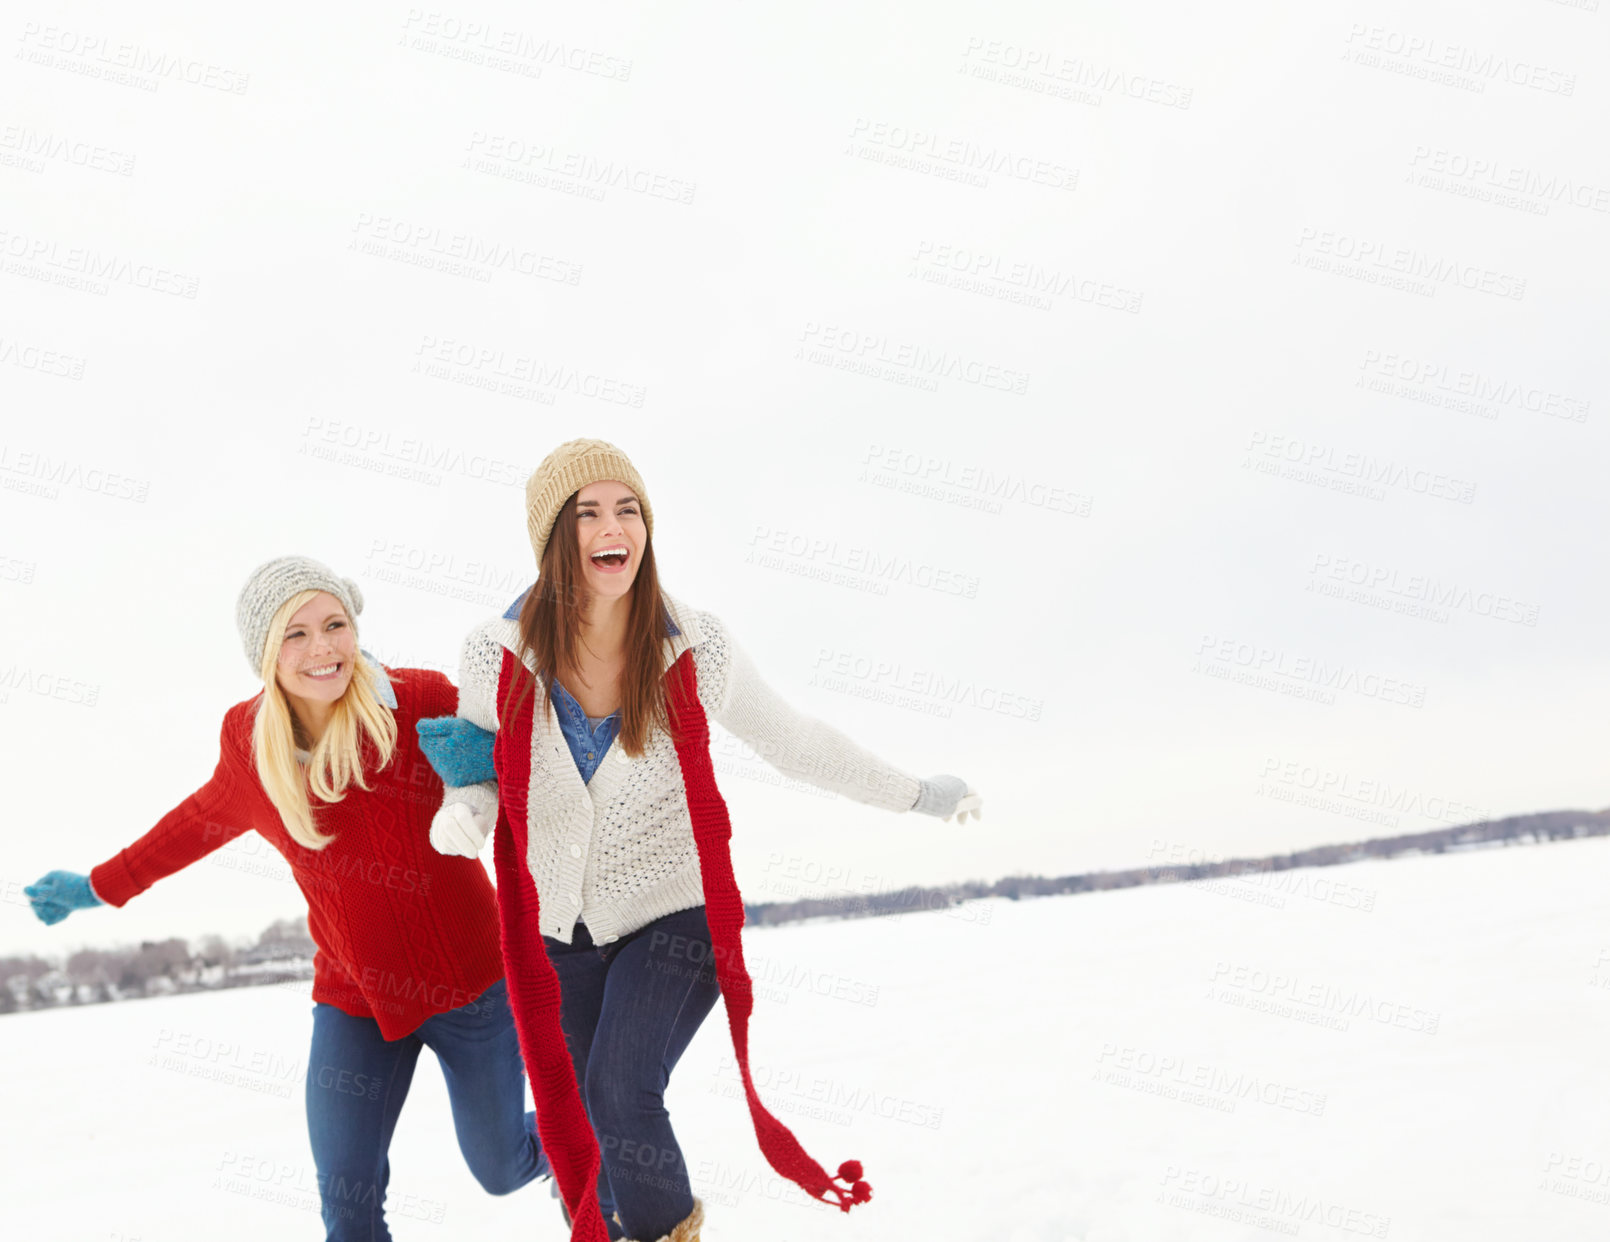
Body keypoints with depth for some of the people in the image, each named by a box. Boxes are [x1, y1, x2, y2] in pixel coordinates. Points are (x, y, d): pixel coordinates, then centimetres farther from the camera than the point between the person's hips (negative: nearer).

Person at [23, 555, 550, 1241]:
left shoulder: (423, 701, -19)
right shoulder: (248, 738, -8)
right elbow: (211, 816, 14)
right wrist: (102, 885, 24)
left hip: (468, 980, -2)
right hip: (354, 998, 2)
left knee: (500, 1170, 15)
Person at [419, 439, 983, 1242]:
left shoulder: (693, 651, -13)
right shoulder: (498, 657, -11)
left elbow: (795, 743, 3)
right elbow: (480, 778, 5)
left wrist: (914, 795, 11)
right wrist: (463, 812, -19)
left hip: (673, 915, -2)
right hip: (561, 928, 3)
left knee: (620, 1093, -22)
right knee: (576, 1125, 10)